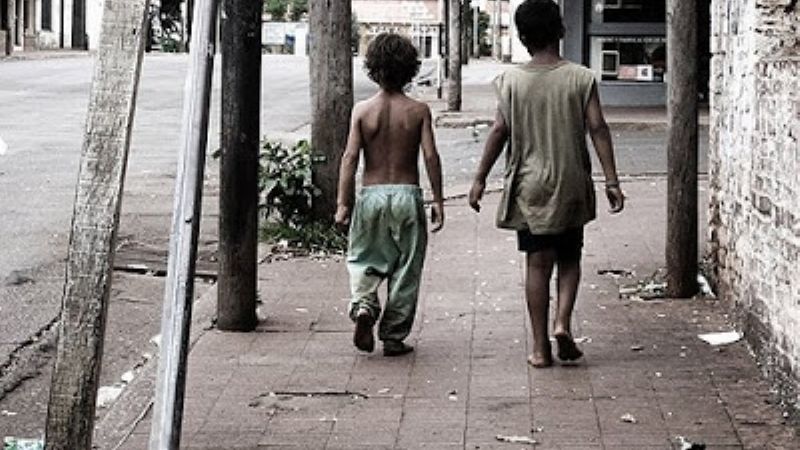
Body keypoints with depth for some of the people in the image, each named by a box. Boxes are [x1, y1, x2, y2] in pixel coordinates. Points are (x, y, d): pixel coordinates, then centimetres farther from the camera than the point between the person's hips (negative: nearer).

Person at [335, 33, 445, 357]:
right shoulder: (418, 111, -4)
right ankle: (394, 337, 12)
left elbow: (350, 156, -6)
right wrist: (438, 201, -1)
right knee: (405, 269, 9)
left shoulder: (362, 110, -3)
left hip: (371, 194, 0)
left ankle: (363, 305, -13)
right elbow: (431, 155, -8)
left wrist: (343, 203, -3)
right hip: (407, 194, 0)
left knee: (364, 260, 15)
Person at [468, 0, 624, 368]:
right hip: (570, 185, 0)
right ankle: (562, 322, -4)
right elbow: (597, 129, -7)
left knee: (538, 264, 5)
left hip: (528, 186, 0)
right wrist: (612, 181, -5)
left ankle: (541, 348, 6)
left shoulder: (512, 80, -5)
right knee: (569, 258, 17)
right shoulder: (581, 78, -4)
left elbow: (499, 131, -4)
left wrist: (480, 178, 4)